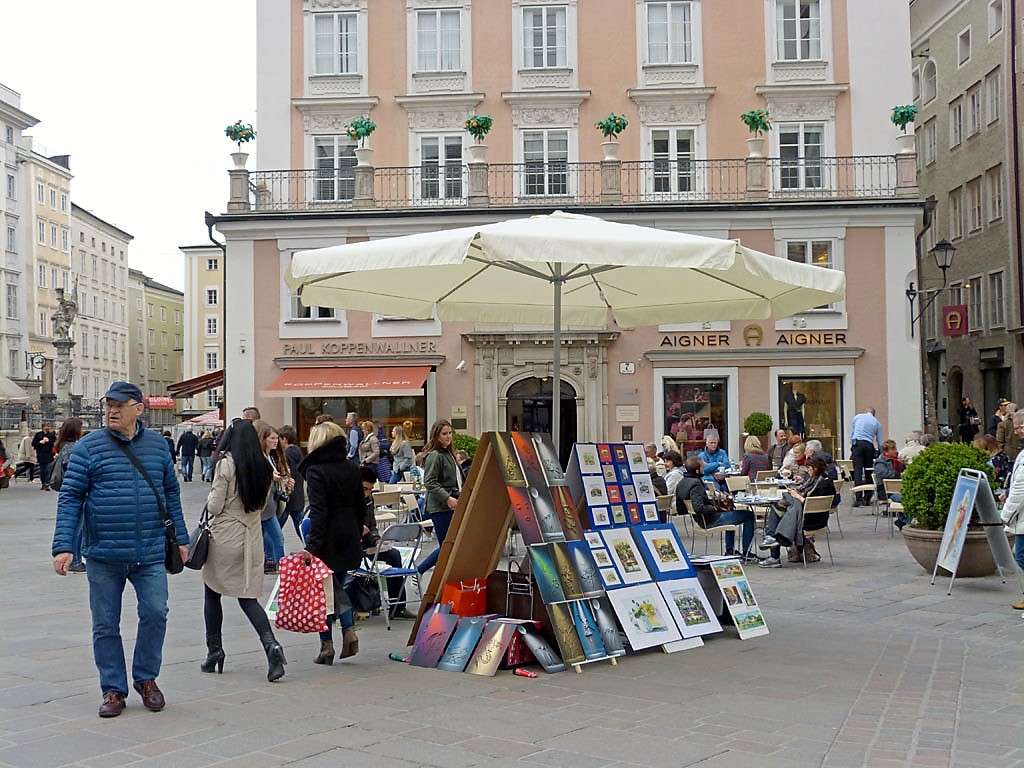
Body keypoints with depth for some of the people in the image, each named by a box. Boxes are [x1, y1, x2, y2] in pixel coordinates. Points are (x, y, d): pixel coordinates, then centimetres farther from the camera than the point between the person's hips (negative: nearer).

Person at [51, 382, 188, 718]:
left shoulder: (157, 445, 7)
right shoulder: (89, 447, -2)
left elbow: (171, 493, 15)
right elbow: (70, 498, -4)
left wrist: (181, 538, 13)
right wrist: (63, 546, -12)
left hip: (150, 554, 1)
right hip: (103, 555, -1)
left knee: (155, 613, -6)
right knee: (105, 625, 6)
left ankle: (146, 678, 17)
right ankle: (113, 690, 20)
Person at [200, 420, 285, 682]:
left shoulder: (226, 465, -13)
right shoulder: (265, 468, 3)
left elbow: (215, 505, -11)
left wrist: (211, 497, 8)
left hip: (224, 537, -4)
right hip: (252, 537, 4)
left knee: (212, 594, 15)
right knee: (248, 597, 7)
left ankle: (214, 651, 21)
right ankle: (271, 645, -14)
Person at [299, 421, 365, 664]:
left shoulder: (316, 471, -13)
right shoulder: (352, 468, 6)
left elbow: (318, 512, -20)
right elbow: (361, 505, 13)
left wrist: (312, 546, -23)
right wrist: (359, 528, 28)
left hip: (327, 540, -6)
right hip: (349, 538, 6)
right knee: (338, 586, 20)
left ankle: (327, 646, 9)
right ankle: (349, 630, 4)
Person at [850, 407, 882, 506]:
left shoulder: (857, 417, 13)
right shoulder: (877, 422, 14)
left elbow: (851, 434, 16)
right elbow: (880, 441, 14)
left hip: (857, 443, -1)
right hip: (869, 445, 1)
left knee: (858, 471, -7)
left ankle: (859, 499, -16)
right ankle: (867, 499, 8)